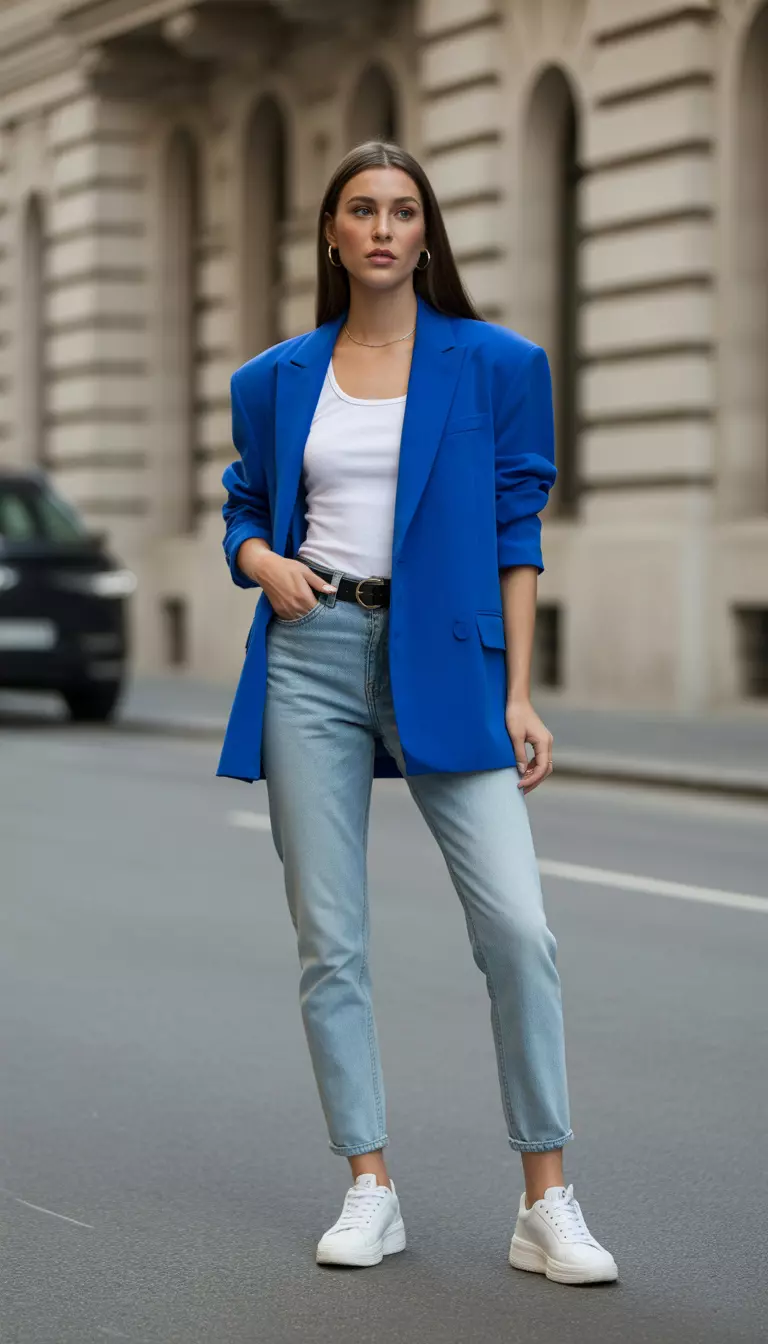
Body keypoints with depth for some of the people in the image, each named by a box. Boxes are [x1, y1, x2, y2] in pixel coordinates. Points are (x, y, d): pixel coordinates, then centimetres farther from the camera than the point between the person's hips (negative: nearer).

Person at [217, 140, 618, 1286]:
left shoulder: (494, 364, 4)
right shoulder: (277, 378, 10)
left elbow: (515, 535, 3)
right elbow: (246, 508, 18)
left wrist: (520, 696, -3)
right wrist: (265, 561, -6)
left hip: (443, 658, -2)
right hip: (311, 655, 2)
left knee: (517, 924, -11)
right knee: (329, 940, 2)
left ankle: (547, 1204, -3)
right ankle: (371, 1191, 13)